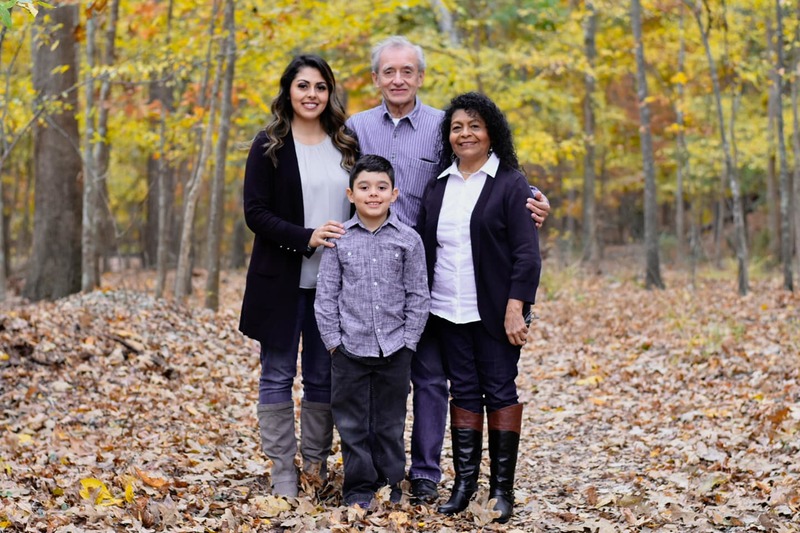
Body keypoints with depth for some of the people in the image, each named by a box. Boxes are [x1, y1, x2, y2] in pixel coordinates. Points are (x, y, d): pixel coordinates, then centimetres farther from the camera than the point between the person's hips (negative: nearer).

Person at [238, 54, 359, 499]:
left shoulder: (346, 145, 9)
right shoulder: (269, 146, -2)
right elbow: (256, 213, -8)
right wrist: (306, 237, -20)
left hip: (333, 281, 3)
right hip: (283, 280, -3)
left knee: (325, 376, 8)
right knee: (279, 375, 4)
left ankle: (318, 465, 19)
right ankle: (283, 470, 12)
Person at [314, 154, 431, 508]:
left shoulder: (408, 240, -1)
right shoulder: (339, 239, -1)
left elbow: (418, 297, 2)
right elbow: (326, 295, 2)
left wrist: (408, 341, -3)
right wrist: (332, 340, -3)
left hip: (394, 349, 0)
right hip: (350, 348, 0)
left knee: (390, 423, 9)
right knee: (352, 423, 6)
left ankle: (390, 484, 23)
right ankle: (358, 488, 17)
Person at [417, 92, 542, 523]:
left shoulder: (510, 183, -3)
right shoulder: (438, 186, 11)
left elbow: (526, 253, -8)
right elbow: (424, 248, 15)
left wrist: (515, 308, -16)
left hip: (494, 311, -4)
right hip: (448, 311, 4)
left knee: (499, 391, 1)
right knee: (463, 391, 8)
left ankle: (502, 487, 8)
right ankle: (464, 481, 14)